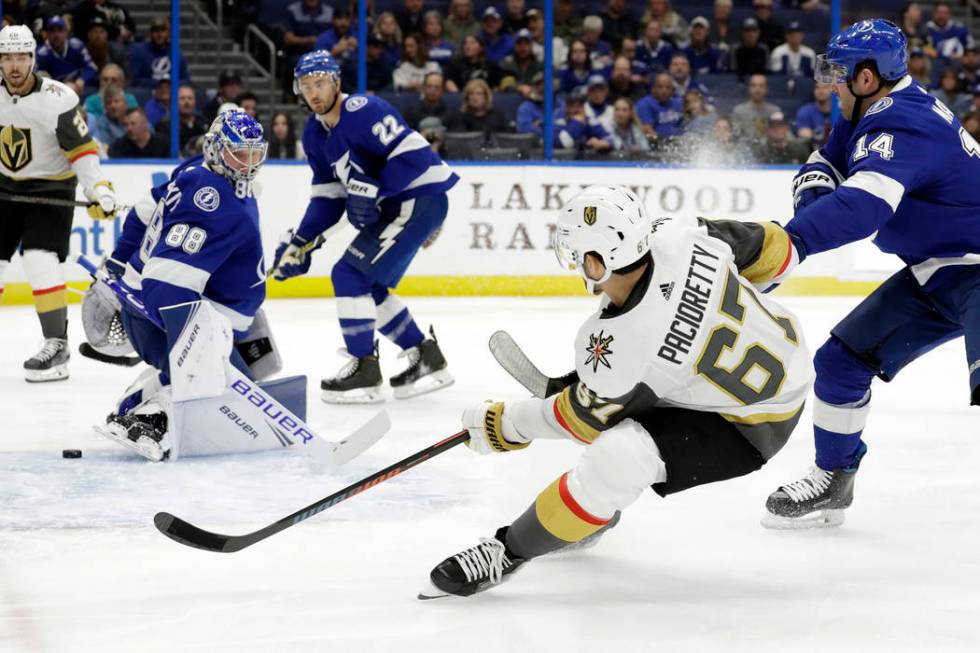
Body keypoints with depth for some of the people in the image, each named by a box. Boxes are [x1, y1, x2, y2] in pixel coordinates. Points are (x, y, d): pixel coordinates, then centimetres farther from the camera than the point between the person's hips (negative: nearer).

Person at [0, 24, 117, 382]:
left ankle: (57, 346, -14)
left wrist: (100, 191, -26)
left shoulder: (57, 98, -20)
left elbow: (83, 149, -18)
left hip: (51, 188, -5)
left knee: (40, 261, -20)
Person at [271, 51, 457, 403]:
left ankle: (364, 371, -7)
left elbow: (413, 154, -25)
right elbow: (328, 195, 14)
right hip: (389, 208, 10)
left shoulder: (362, 110, -19)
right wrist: (300, 242, 4)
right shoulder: (315, 133, 10)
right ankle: (427, 360, 21)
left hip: (422, 198, -10)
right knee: (367, 285, 12)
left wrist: (372, 192, -26)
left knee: (351, 275, -14)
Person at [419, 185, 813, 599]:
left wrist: (503, 425, 5)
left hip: (753, 424, -9)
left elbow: (584, 416, -11)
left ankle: (509, 551, -4)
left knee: (617, 456, -22)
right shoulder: (678, 236, -18)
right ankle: (601, 509, 40)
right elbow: (772, 250, -2)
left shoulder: (616, 346, -31)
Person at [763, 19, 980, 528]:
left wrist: (792, 244, -55)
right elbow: (823, 164, 13)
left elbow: (864, 203, -42)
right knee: (842, 360, 12)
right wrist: (814, 189, -13)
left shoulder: (899, 126, -26)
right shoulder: (870, 115, 7)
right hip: (935, 274, 11)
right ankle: (832, 481, 27)